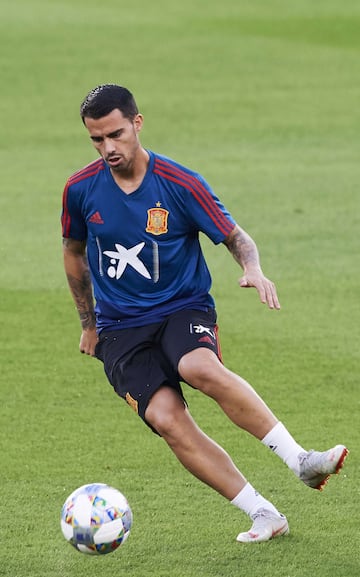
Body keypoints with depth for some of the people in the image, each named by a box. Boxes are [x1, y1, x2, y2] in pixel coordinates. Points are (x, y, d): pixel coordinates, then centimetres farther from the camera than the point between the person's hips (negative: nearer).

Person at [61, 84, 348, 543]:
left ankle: (300, 461, -32)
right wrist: (88, 324, 23)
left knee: (200, 369, -37)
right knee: (167, 419, -24)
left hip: (183, 308, -2)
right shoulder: (80, 191, -1)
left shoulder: (181, 185, -8)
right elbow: (74, 252, 18)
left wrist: (253, 269, -22)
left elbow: (236, 237, 1)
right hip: (120, 329, 2)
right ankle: (262, 515, -20)